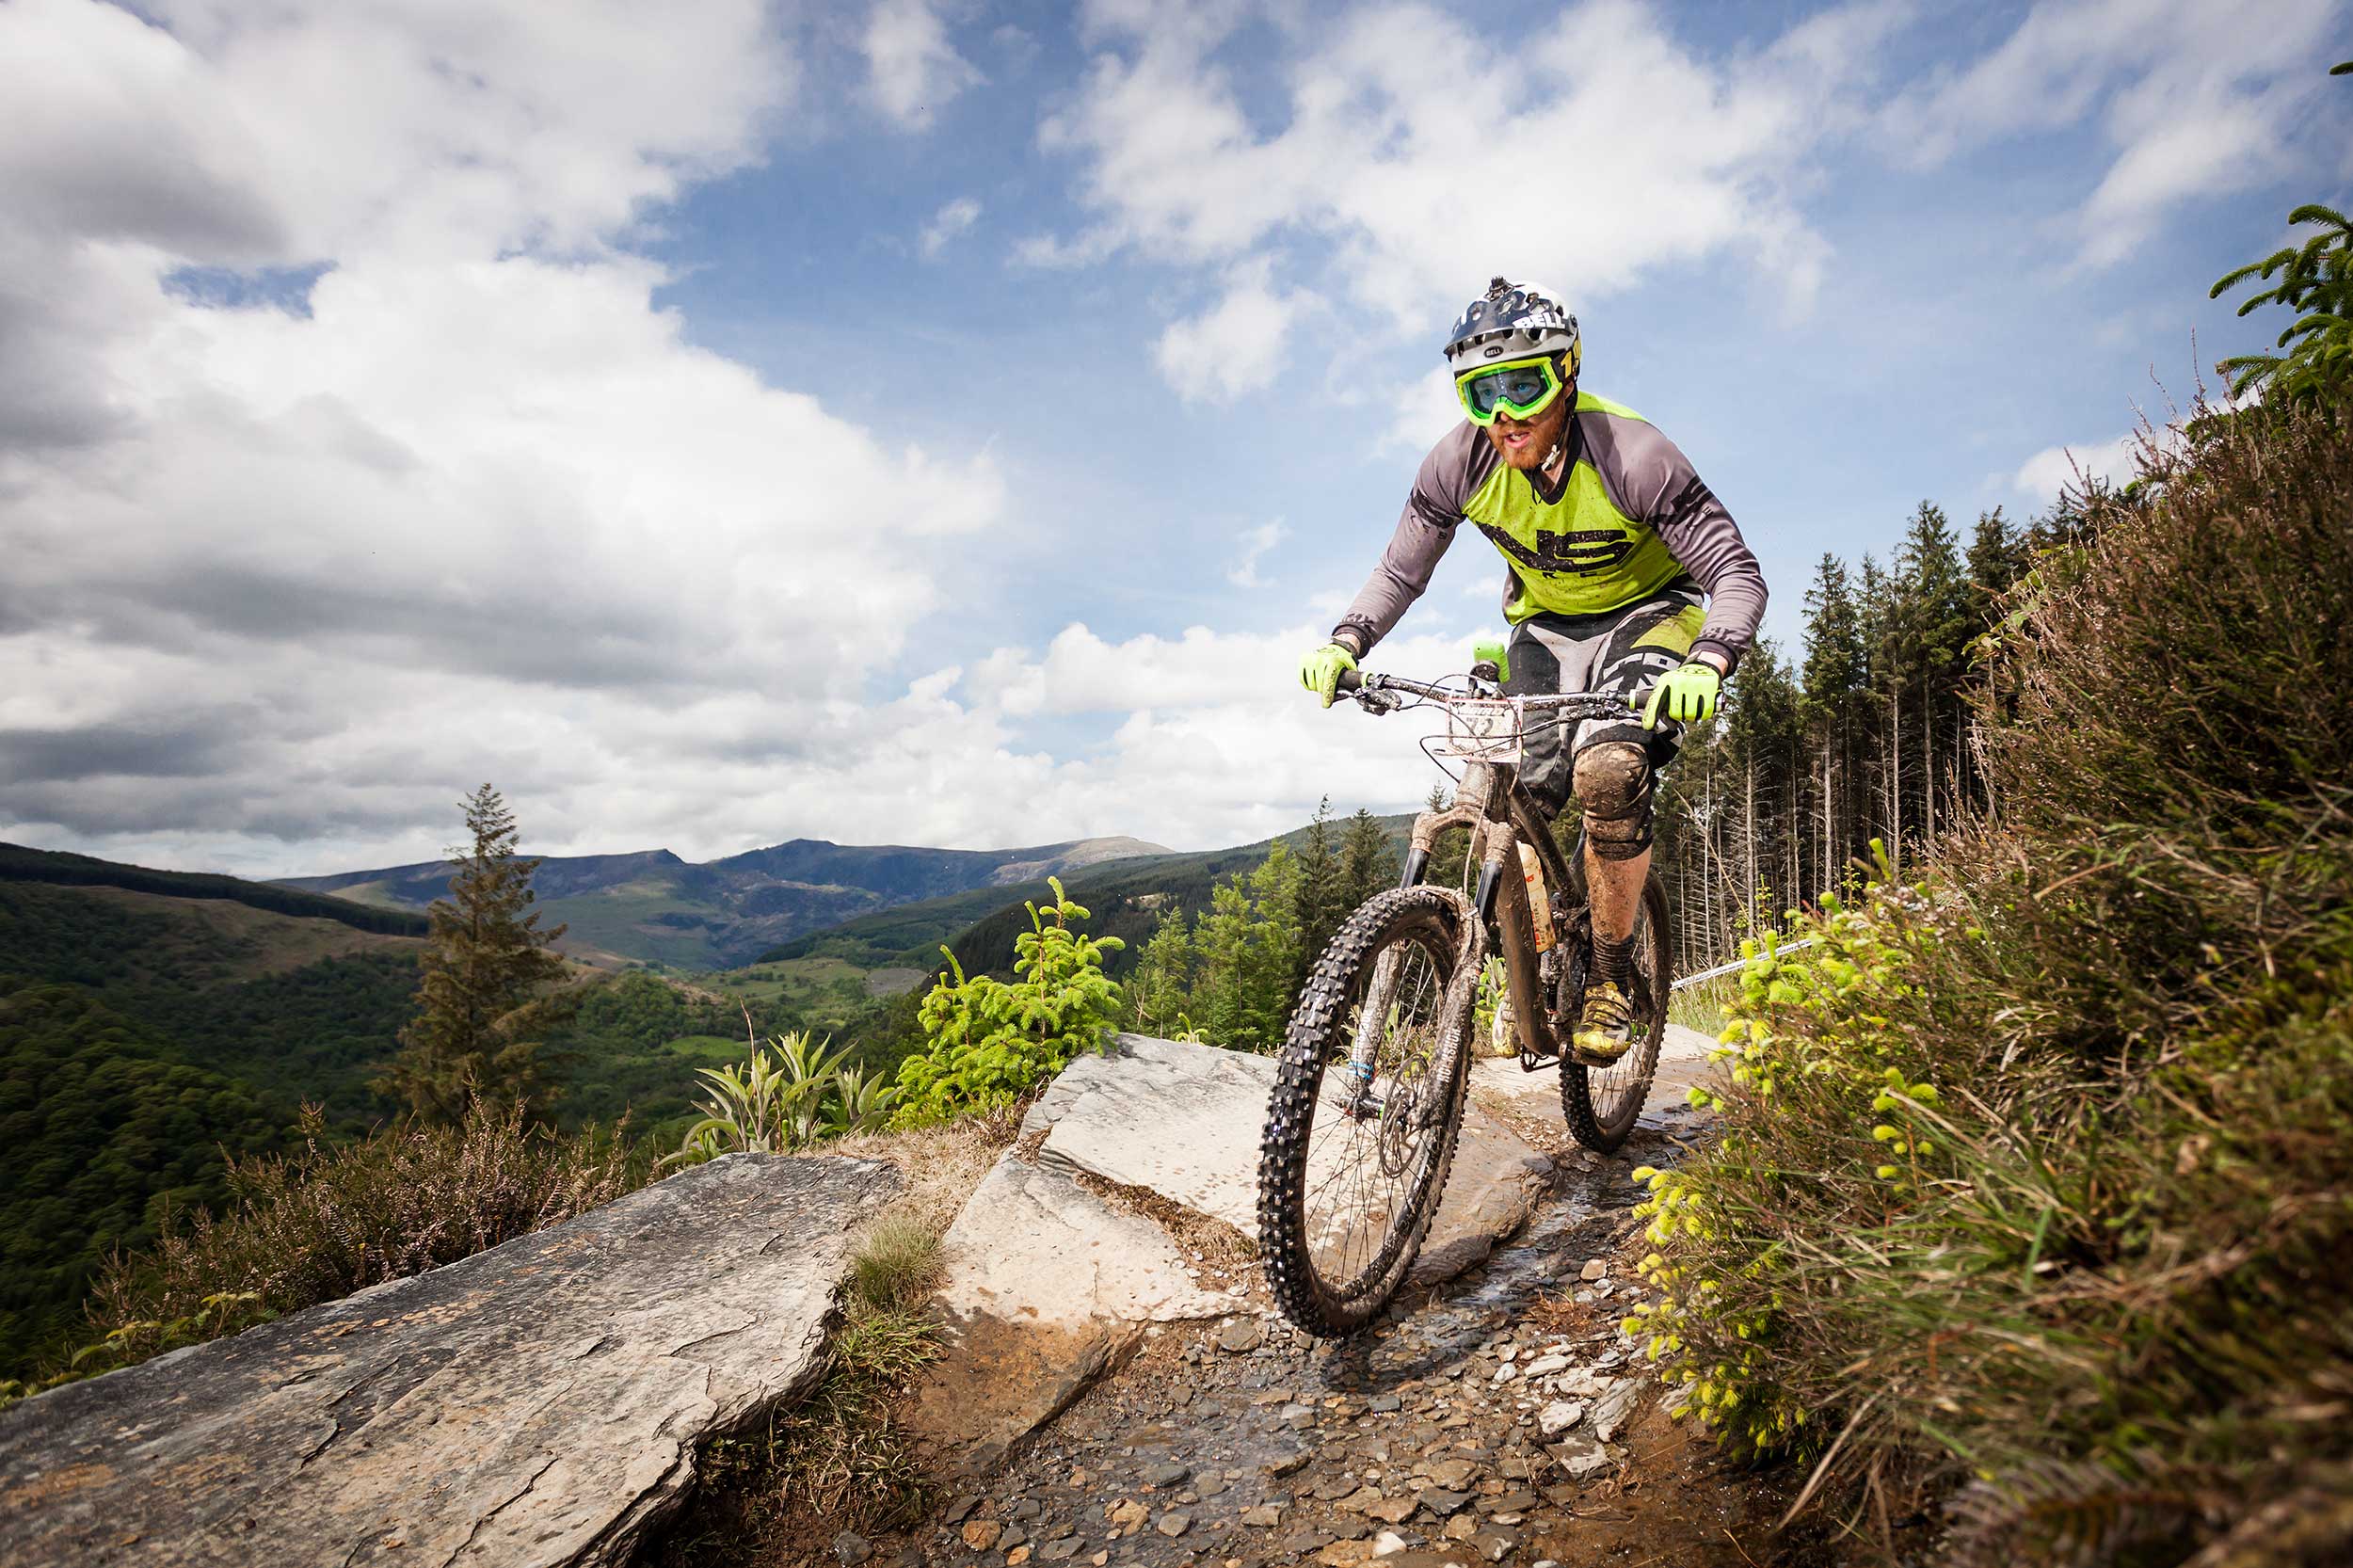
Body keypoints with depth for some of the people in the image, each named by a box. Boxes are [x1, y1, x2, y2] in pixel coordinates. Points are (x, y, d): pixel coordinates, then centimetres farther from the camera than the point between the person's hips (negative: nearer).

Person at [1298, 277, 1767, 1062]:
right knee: (1522, 792, -15)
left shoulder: (1631, 455, -28)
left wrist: (1707, 662, -46)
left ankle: (1610, 974, -11)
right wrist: (1344, 643, -26)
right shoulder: (1461, 462, -18)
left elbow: (1738, 573, -26)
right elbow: (1399, 572, -7)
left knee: (1606, 770, -31)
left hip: (1646, 612, -3)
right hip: (1545, 625, 4)